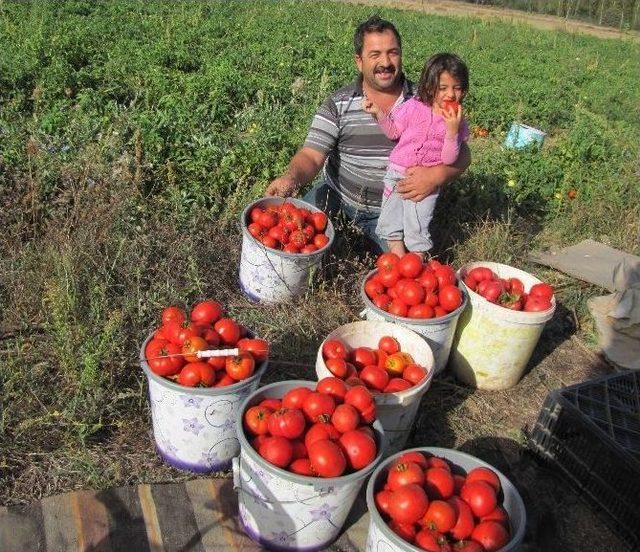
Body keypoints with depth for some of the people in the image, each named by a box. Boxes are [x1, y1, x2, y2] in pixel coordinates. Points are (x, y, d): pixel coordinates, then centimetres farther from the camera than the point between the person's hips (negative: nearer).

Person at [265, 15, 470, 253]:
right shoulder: (338, 105, -9)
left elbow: (461, 155, -4)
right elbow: (311, 156, -16)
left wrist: (436, 175, -28)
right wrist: (291, 177, -41)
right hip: (337, 194, -1)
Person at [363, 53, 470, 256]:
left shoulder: (458, 123, -5)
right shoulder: (414, 106, -2)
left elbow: (448, 159, -11)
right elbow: (393, 131, 6)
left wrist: (452, 130, -24)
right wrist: (378, 112, -8)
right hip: (397, 175, 3)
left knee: (417, 232, -1)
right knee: (390, 225, 9)